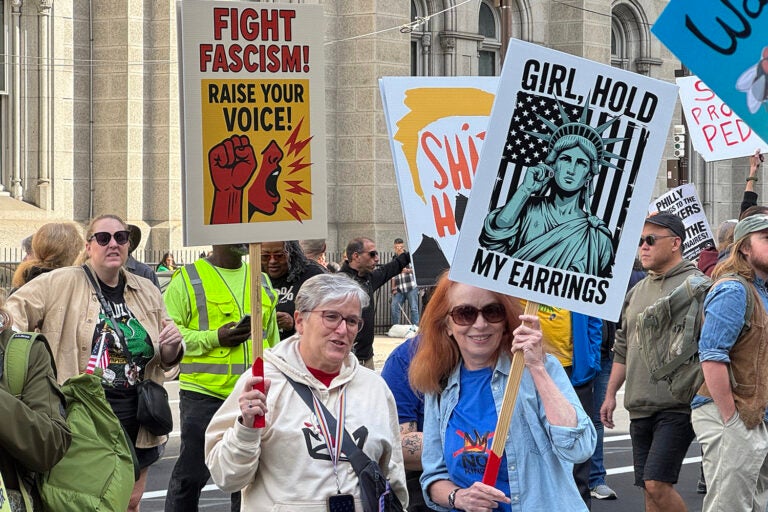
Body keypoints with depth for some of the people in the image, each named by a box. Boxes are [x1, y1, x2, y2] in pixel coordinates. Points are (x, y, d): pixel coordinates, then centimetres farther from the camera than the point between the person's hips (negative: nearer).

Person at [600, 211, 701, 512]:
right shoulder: (636, 292, 17)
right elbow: (623, 348, 23)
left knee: (656, 484, -15)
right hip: (640, 408, 7)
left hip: (677, 407, -7)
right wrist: (611, 394, 20)